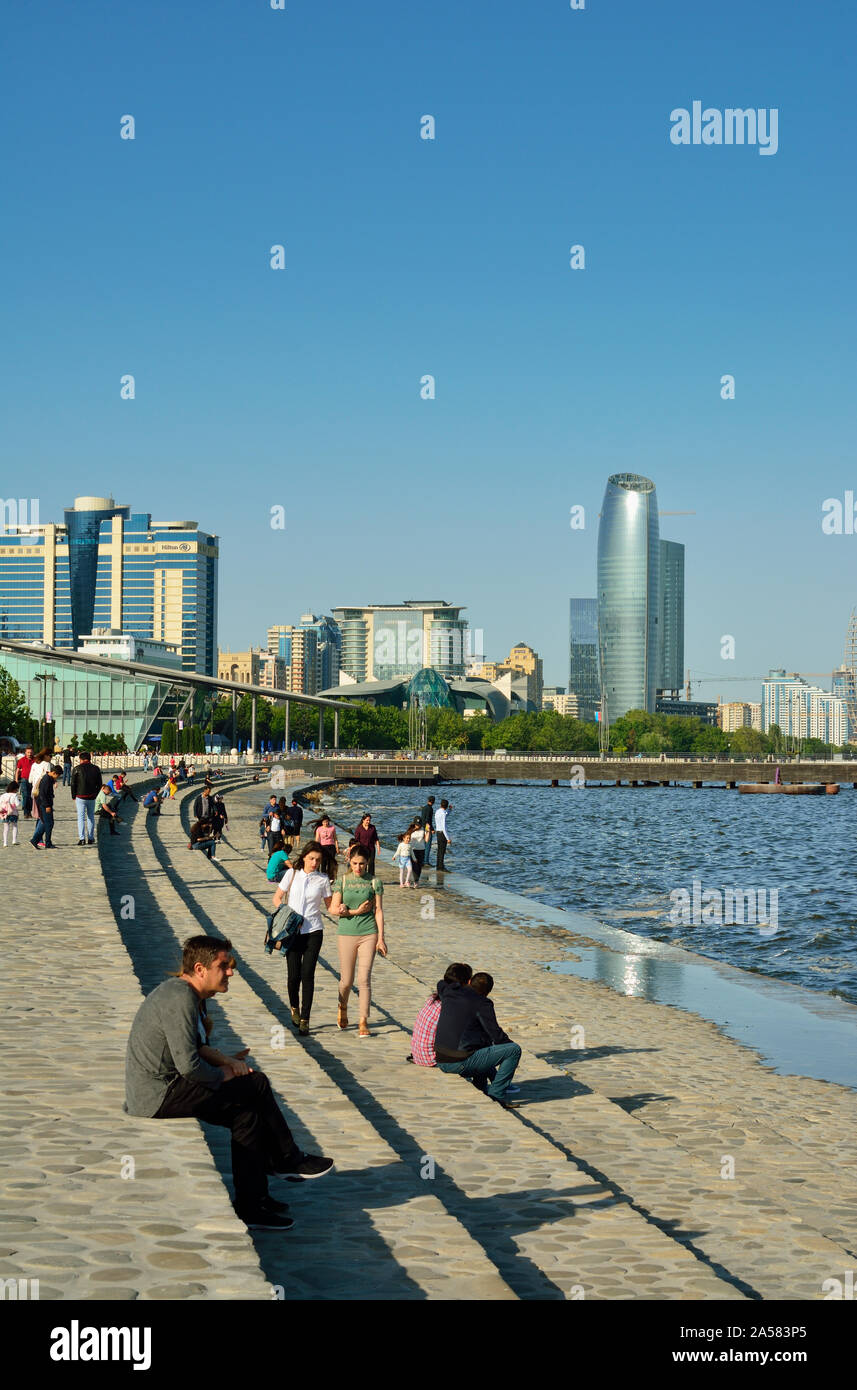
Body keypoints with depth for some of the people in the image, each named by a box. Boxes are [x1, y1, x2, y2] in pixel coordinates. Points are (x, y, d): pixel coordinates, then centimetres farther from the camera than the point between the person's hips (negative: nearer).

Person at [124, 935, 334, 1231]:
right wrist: (222, 1075, -7)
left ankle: (252, 1206, 4)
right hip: (159, 1096, -10)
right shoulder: (180, 999, -20)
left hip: (155, 1091, 10)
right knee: (256, 1087, -9)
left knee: (247, 1113, 4)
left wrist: (222, 1060, 9)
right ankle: (287, 1161, 4)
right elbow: (188, 1064, -25)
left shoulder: (180, 992, 13)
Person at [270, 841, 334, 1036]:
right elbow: (277, 898, 10)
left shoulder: (322, 879, 2)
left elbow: (330, 905, 7)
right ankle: (294, 1007, 30)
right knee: (294, 975, 0)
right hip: (293, 931, 1)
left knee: (307, 975, -7)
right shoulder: (292, 874, 3)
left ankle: (304, 1020, -1)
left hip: (313, 931, -1)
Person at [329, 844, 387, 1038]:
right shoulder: (342, 881, 3)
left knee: (364, 979, -5)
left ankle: (363, 1022, 1)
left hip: (368, 934, 0)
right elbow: (334, 909, -1)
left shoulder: (374, 882, 3)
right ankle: (343, 1008, 36)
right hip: (346, 934, 0)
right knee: (347, 980, 6)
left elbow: (378, 911, 3)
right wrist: (356, 911, -10)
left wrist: (381, 938, -1)